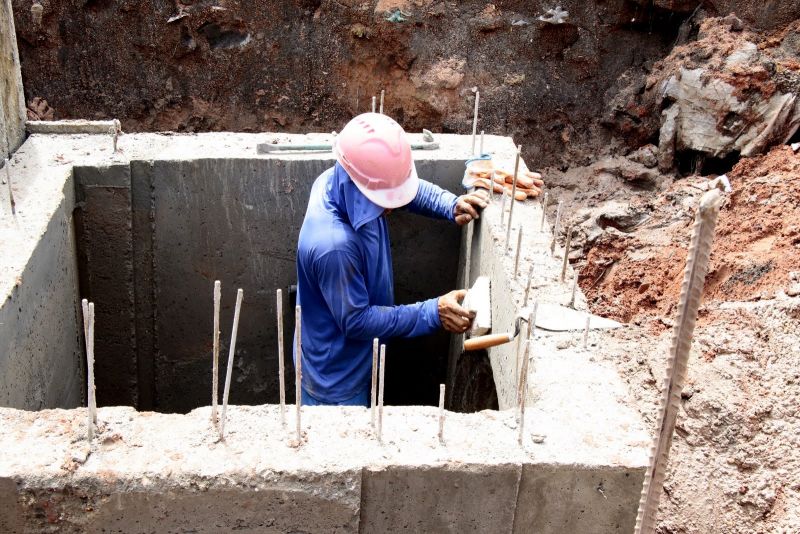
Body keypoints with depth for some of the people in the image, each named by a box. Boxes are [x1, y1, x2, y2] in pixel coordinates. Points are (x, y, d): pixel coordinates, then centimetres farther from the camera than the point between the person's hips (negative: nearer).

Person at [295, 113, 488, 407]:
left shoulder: (344, 182, -16)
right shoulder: (334, 245, -40)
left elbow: (407, 187, 4)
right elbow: (356, 322, -29)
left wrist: (451, 205, -13)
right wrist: (433, 314, -29)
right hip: (336, 377, -8)